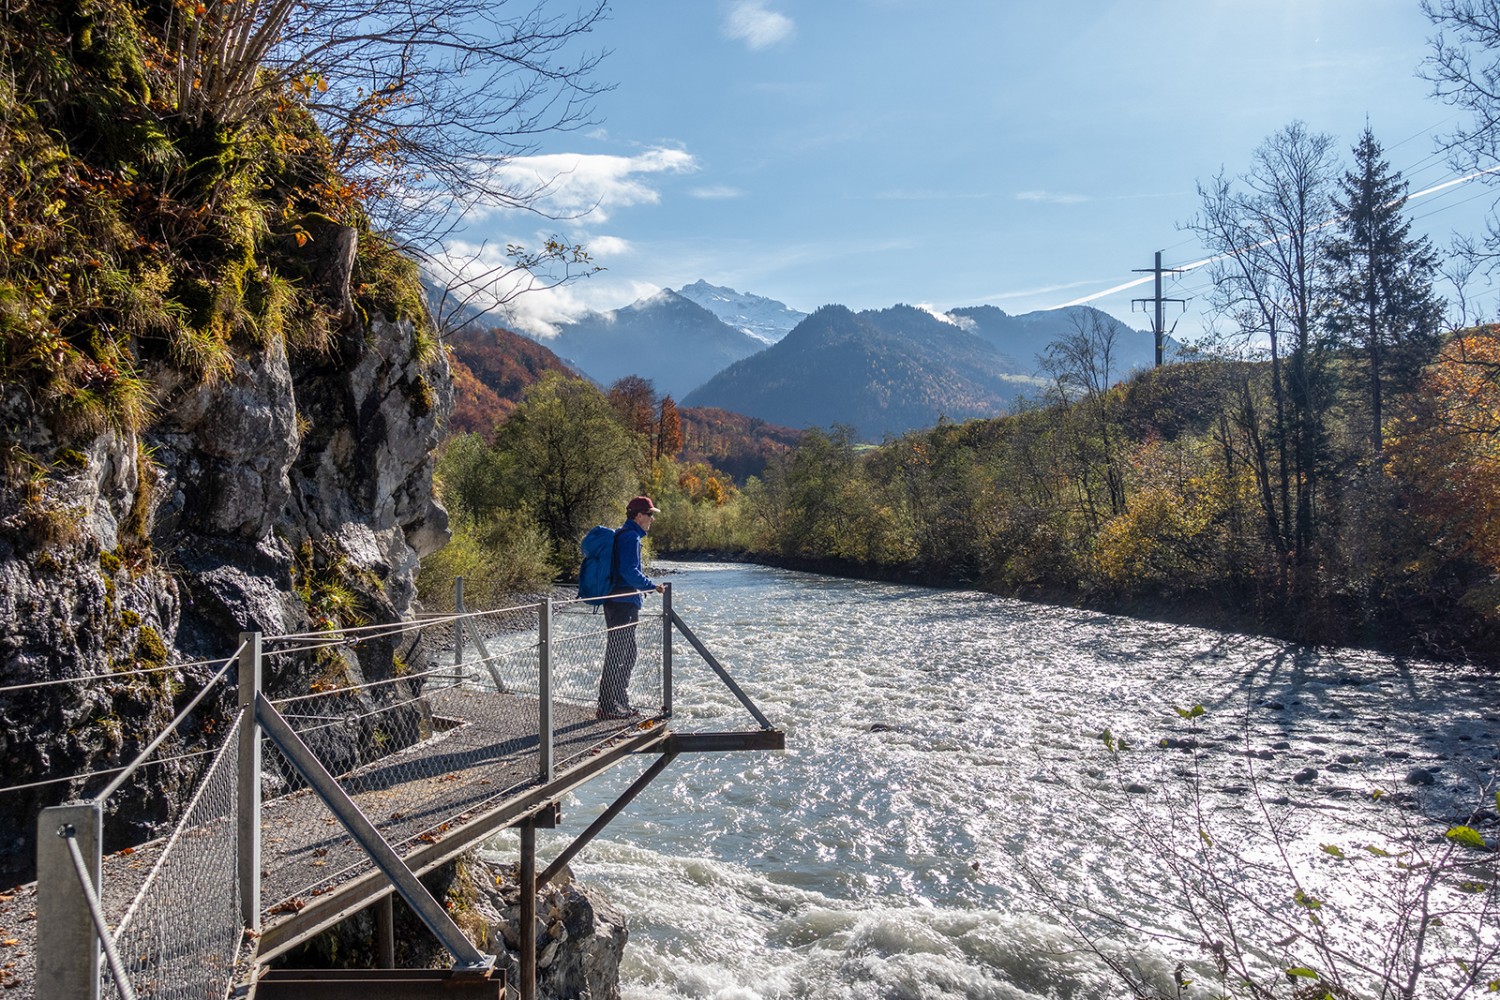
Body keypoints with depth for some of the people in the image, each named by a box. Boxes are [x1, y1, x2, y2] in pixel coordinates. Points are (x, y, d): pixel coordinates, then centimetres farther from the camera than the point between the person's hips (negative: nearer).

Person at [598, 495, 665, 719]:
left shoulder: (621, 534, 18)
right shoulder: (630, 537, -14)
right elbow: (629, 571, -23)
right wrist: (652, 585, -17)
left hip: (618, 602, 11)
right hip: (624, 604, -11)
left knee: (627, 654, 16)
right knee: (617, 654, -7)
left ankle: (620, 704, 23)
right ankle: (608, 706, -3)